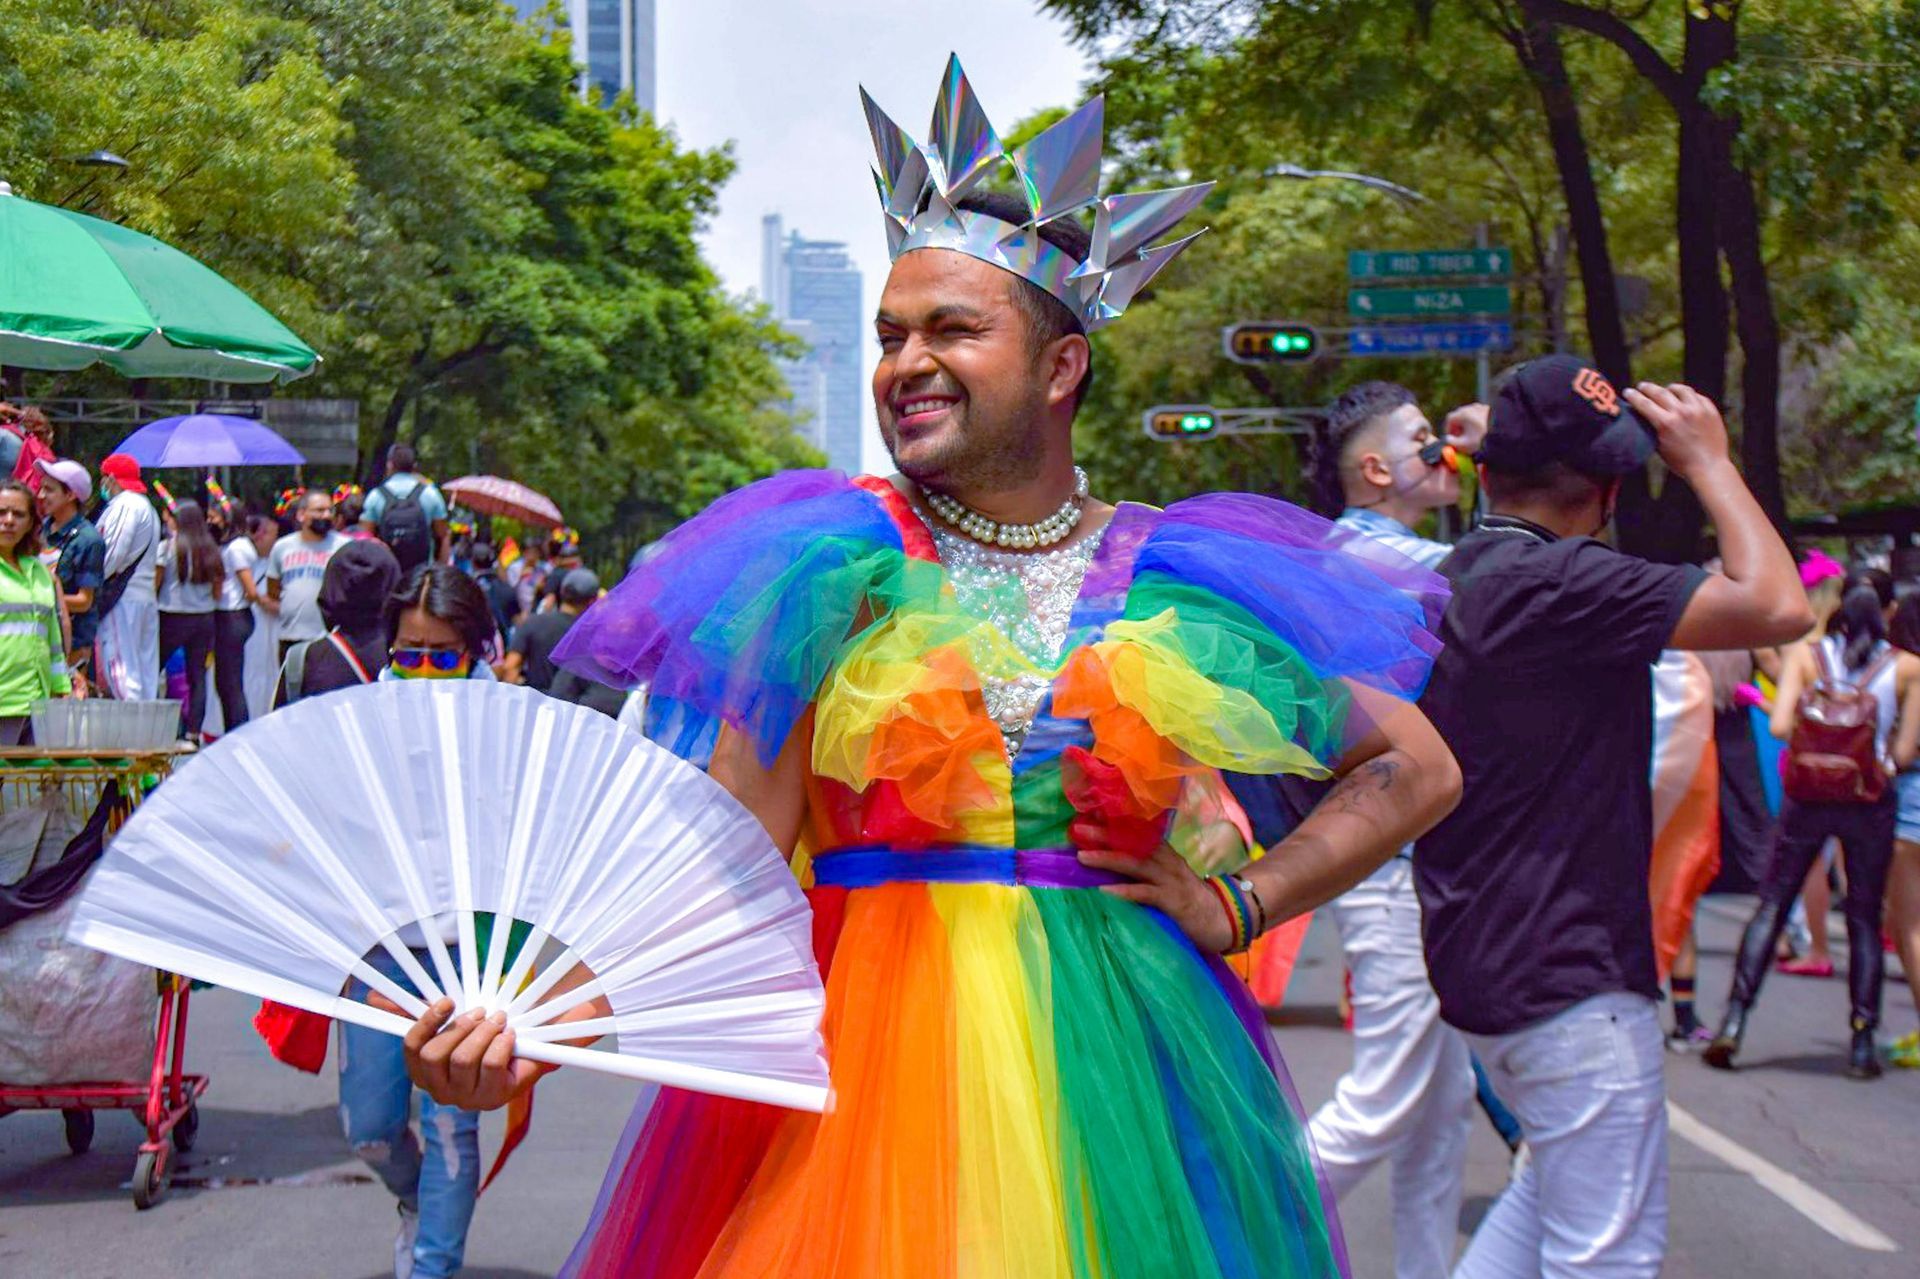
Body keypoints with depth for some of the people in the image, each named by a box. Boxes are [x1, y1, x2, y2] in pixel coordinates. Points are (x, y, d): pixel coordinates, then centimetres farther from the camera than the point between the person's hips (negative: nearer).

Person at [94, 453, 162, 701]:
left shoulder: (124, 505, -7)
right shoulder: (147, 507, 23)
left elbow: (113, 553, -16)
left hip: (122, 598, -10)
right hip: (147, 597, 10)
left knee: (122, 671, -13)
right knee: (145, 671, 7)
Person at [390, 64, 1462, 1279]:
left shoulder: (1179, 587, 3)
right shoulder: (834, 570, -1)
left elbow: (1418, 769, 12)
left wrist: (1236, 906, 1)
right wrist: (546, 1014, -25)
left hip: (1115, 1067, 2)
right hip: (866, 1059, -1)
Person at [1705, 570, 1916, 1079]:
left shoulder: (1807, 655, -2)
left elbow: (1780, 726, -12)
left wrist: (1817, 746, 6)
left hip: (1808, 798, 0)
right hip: (1872, 802, 0)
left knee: (1771, 906, 7)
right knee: (1865, 920, 7)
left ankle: (1735, 1019, -3)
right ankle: (1862, 1041, 5)